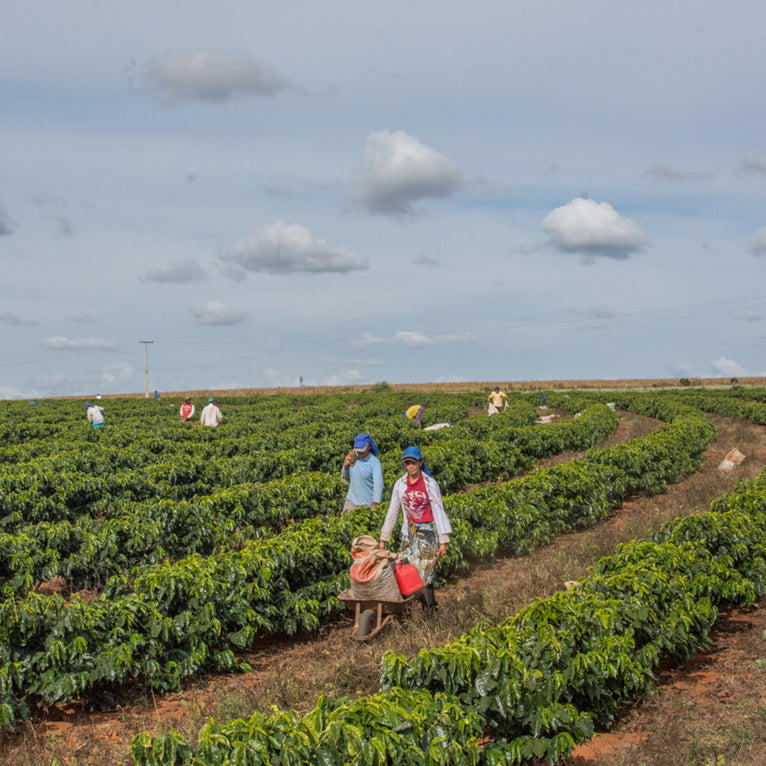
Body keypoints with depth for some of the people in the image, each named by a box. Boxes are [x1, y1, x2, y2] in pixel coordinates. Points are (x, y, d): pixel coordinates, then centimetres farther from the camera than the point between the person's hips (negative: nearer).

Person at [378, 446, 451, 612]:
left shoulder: (430, 484, -5)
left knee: (426, 570, -8)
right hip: (409, 532, 4)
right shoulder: (400, 484, 6)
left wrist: (443, 541, -10)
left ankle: (428, 607, 0)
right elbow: (392, 512, 12)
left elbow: (438, 511, -5)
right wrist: (383, 539, 12)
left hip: (428, 532, -4)